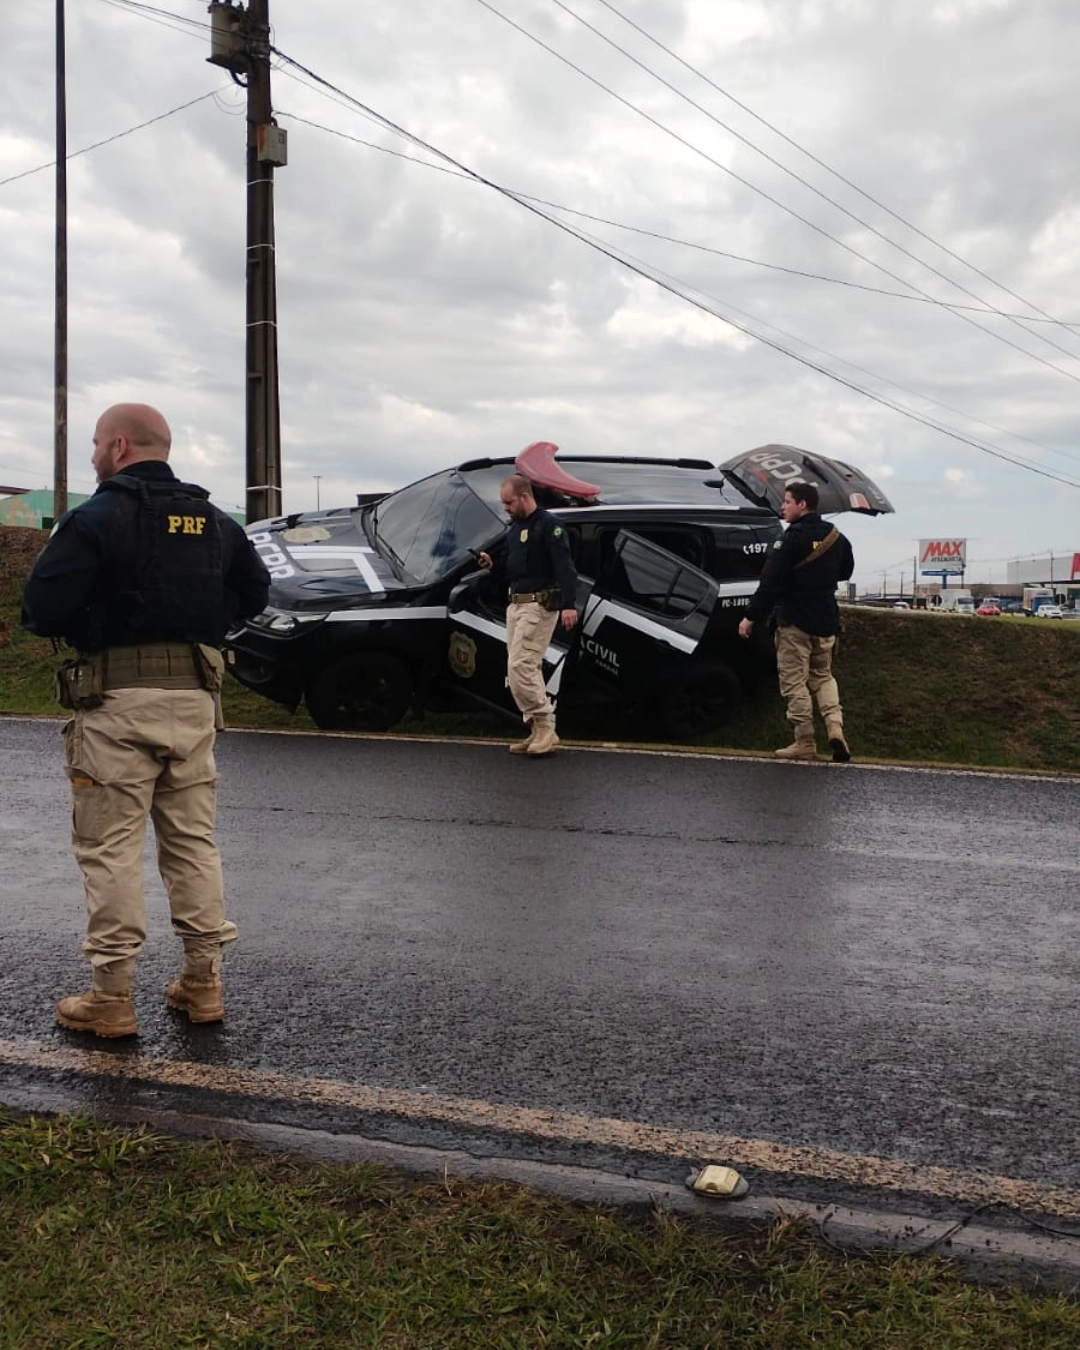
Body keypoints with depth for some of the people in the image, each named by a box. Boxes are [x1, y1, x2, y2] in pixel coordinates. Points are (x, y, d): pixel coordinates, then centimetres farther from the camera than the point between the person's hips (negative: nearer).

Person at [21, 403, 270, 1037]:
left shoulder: (95, 519, -9)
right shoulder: (215, 522, 9)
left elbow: (42, 608, -14)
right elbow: (255, 595, 16)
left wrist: (83, 621, 6)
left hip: (117, 700, -5)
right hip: (195, 698, 6)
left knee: (111, 848, 3)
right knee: (194, 841, 14)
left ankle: (112, 997, 8)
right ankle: (204, 982, 20)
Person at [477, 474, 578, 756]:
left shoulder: (548, 524, -9)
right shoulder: (513, 529, 18)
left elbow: (564, 566, -18)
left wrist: (569, 604, -28)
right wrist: (492, 564, 6)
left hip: (539, 604, -9)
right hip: (515, 605, 9)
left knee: (520, 667, -16)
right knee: (527, 669, 9)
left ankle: (544, 726, -9)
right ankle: (539, 732, 13)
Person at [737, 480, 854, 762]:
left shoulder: (792, 538, -15)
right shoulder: (836, 537, 7)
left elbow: (771, 582, -19)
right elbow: (845, 571, 22)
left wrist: (751, 617, -14)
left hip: (794, 621, -7)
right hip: (826, 620, 7)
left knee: (794, 681, 1)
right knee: (823, 676, 19)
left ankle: (805, 742, 1)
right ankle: (835, 727, 0)